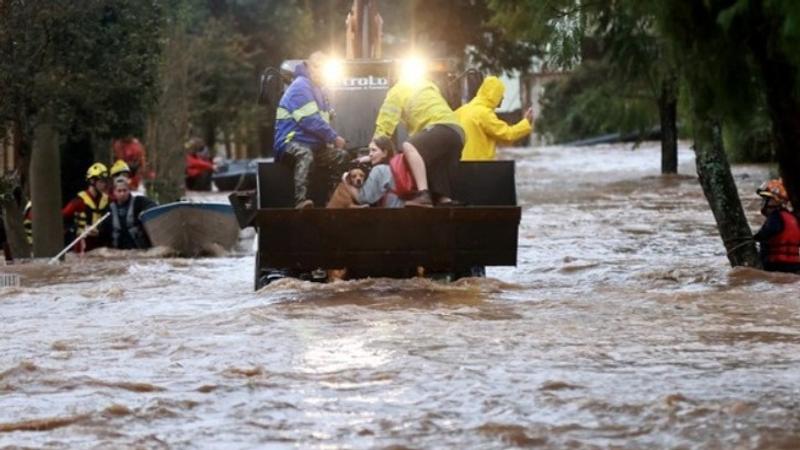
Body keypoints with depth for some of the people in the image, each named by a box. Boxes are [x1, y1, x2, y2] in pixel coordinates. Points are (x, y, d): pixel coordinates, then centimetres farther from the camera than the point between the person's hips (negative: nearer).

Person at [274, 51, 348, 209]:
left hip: (313, 145, 10)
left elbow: (323, 119, 23)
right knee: (305, 153, -40)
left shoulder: (316, 89, 18)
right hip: (290, 143, -10)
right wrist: (334, 137, -12)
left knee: (341, 156, 2)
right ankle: (301, 201, -54)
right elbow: (310, 121, -21)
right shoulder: (301, 86, -13)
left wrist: (331, 139, 4)